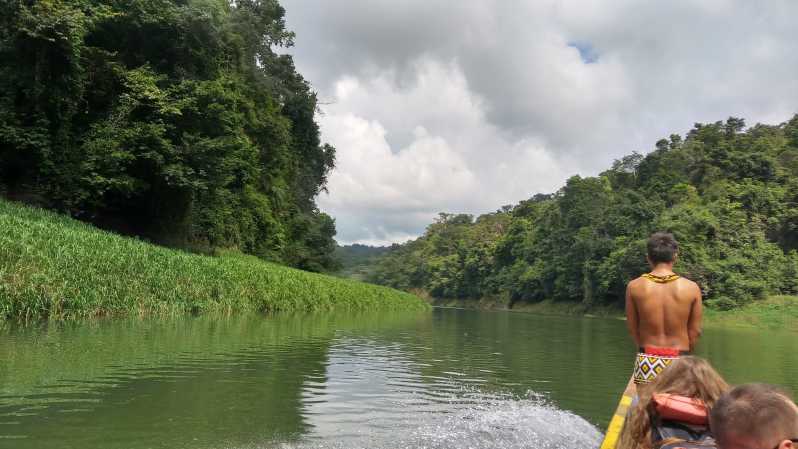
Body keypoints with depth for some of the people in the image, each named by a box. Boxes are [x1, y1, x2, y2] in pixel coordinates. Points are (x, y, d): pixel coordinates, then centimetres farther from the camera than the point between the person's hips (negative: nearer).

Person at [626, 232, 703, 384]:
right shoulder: (691, 288, -4)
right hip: (678, 361, 0)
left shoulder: (634, 287, -4)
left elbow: (632, 328, 4)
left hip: (646, 361, 1)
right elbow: (695, 332, 2)